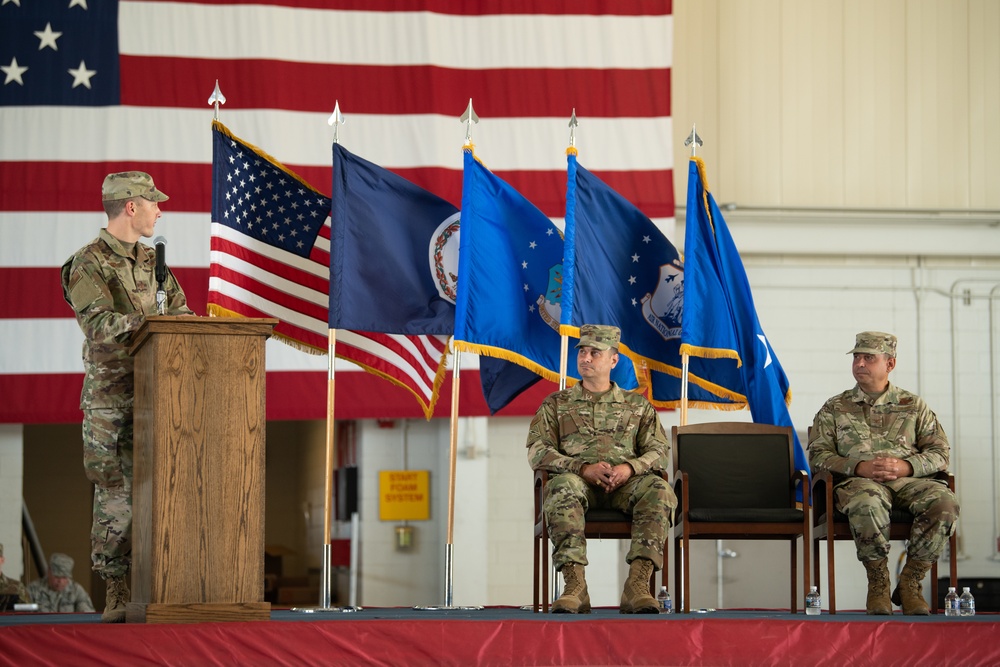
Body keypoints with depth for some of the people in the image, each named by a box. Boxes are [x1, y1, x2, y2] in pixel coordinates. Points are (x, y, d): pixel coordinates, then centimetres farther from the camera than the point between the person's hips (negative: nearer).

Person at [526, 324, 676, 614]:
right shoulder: (555, 404, 20)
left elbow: (659, 451, 12)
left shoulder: (638, 405, 23)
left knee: (659, 490, -34)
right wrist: (584, 468, -12)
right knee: (563, 486, -39)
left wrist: (630, 468, -12)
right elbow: (537, 452, 6)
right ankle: (575, 585, -46)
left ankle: (637, 584, -43)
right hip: (579, 482, -1)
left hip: (625, 484, 1)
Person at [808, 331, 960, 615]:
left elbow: (940, 453, 12)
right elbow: (818, 456, 8)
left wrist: (905, 466, -9)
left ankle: (909, 583, -20)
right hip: (857, 481, -2)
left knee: (944, 502, -33)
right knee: (867, 503, -41)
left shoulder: (914, 406, 20)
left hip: (909, 479, 2)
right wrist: (860, 467, -10)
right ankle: (878, 584, -23)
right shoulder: (834, 409, 19)